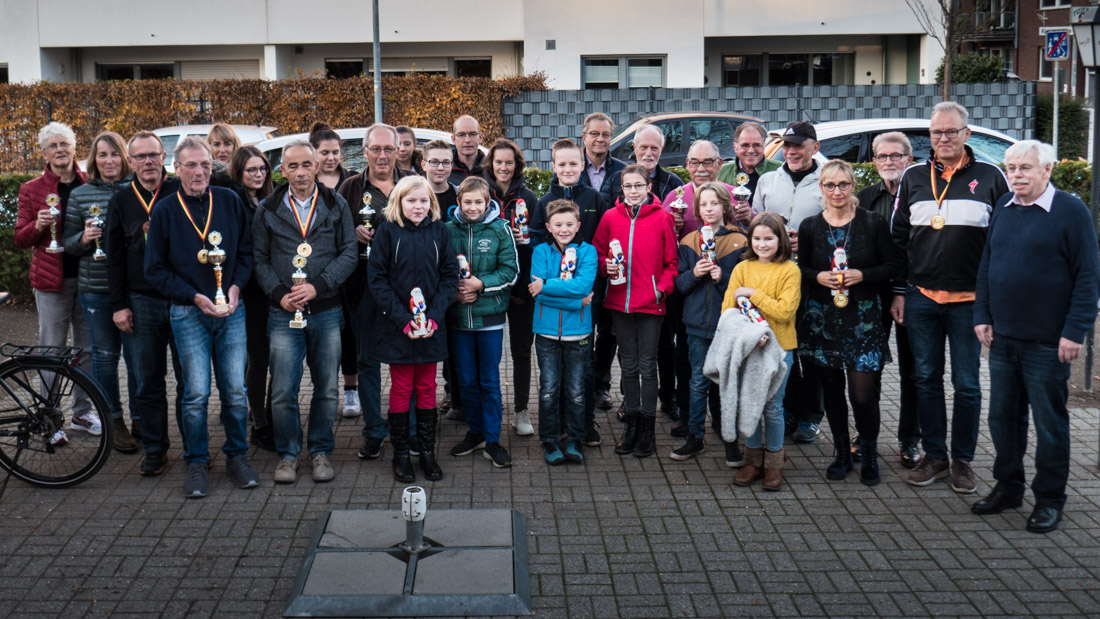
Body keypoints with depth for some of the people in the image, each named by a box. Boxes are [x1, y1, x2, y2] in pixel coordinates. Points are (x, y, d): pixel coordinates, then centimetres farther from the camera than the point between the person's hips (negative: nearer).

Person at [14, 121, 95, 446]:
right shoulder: (32, 189, 3)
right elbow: (20, 240, 3)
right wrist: (38, 225, -17)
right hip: (51, 279, -2)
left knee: (88, 348, 8)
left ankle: (82, 412, 21)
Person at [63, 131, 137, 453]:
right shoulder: (80, 195, 5)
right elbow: (68, 243, 9)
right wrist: (84, 239, -12)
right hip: (95, 290, 1)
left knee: (137, 355, 2)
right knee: (105, 355, 8)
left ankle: (139, 419, 17)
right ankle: (114, 422, 21)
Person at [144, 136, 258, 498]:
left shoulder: (230, 202, 5)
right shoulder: (165, 211, 0)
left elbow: (247, 251, 10)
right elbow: (155, 270, 1)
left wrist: (235, 286, -6)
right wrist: (195, 297, -9)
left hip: (231, 309, 2)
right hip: (188, 313, -1)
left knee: (235, 390, 3)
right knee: (196, 393, -2)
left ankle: (237, 456, 19)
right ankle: (196, 464, 13)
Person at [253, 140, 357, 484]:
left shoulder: (337, 206, 5)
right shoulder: (268, 210, 6)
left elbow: (349, 254, 0)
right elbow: (260, 260, 6)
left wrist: (317, 285, -13)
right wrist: (279, 294, -10)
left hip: (327, 311, 1)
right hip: (284, 314, 0)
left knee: (327, 388, 7)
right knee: (283, 391, -1)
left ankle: (321, 451, 23)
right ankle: (288, 454, 16)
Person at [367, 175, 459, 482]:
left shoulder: (439, 230, 2)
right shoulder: (388, 230, -4)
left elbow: (450, 275, 3)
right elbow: (376, 279, -5)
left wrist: (435, 315, -9)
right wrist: (402, 318, -14)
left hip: (432, 326, 2)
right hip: (396, 326, -2)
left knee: (427, 388, 9)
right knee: (401, 388, 5)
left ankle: (427, 452, 19)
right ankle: (400, 454, 16)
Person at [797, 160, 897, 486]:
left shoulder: (873, 223, -1)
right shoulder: (809, 226, 4)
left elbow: (891, 266, 1)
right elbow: (800, 269, 10)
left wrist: (862, 275, -14)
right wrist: (818, 277, -10)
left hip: (864, 318, -2)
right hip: (821, 318, 2)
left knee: (863, 394, -7)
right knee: (831, 388, 9)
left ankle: (869, 455, 17)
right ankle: (842, 453, 26)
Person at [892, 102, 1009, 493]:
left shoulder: (990, 177, 2)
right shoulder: (914, 178, 9)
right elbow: (898, 238, 11)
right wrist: (898, 292, 6)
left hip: (969, 299, -2)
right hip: (920, 297, 2)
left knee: (967, 384, 4)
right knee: (926, 379, 8)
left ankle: (962, 460, 17)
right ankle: (934, 456, 20)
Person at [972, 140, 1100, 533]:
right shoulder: (1003, 209, 9)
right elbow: (986, 264, 14)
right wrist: (982, 315, 7)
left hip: (1047, 342, -5)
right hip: (1002, 338, 5)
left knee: (1049, 422, 6)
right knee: (1002, 416, 13)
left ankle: (1050, 499, 19)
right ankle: (1008, 487, 29)